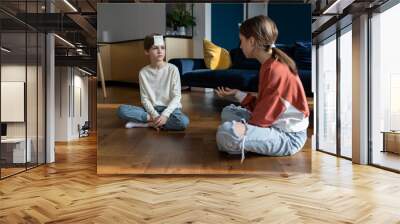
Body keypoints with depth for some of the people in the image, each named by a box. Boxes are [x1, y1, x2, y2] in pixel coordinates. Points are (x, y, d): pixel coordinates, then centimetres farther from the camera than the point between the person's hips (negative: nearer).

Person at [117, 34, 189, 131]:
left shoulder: (173, 69, -6)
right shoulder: (143, 72, 0)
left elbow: (176, 96, -8)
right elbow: (144, 98, -2)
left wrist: (165, 114, -21)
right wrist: (155, 115, -19)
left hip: (170, 108, -1)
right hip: (151, 109, 2)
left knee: (183, 122, -35)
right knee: (122, 110, -20)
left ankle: (147, 123, -18)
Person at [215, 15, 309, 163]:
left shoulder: (276, 70, -23)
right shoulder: (268, 66, 6)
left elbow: (263, 117, -21)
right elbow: (262, 105, 9)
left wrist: (244, 129, -9)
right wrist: (236, 93, 10)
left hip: (289, 136, -10)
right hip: (276, 125, 10)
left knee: (226, 132, -31)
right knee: (228, 112, 19)